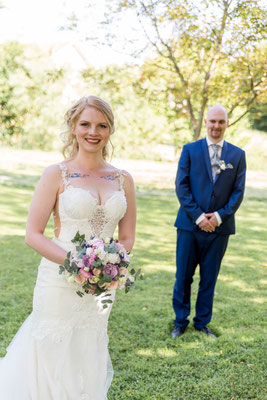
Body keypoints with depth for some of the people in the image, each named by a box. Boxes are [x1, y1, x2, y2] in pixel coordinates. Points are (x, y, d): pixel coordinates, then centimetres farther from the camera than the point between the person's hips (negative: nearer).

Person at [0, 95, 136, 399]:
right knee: (53, 360, 7)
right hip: (60, 281, -3)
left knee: (87, 362, 17)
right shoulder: (56, 175, -6)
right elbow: (33, 234, -8)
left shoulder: (123, 179, 5)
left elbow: (127, 237, 9)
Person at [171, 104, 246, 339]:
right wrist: (198, 216, -13)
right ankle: (181, 322, 23)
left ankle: (202, 323, 25)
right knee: (183, 277, 6)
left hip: (219, 227, 1)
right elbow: (181, 186, -3)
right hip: (190, 224, -1)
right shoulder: (190, 150, 3)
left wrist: (220, 215, -12)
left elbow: (238, 192, 2)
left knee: (209, 278, 10)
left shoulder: (238, 155, 6)